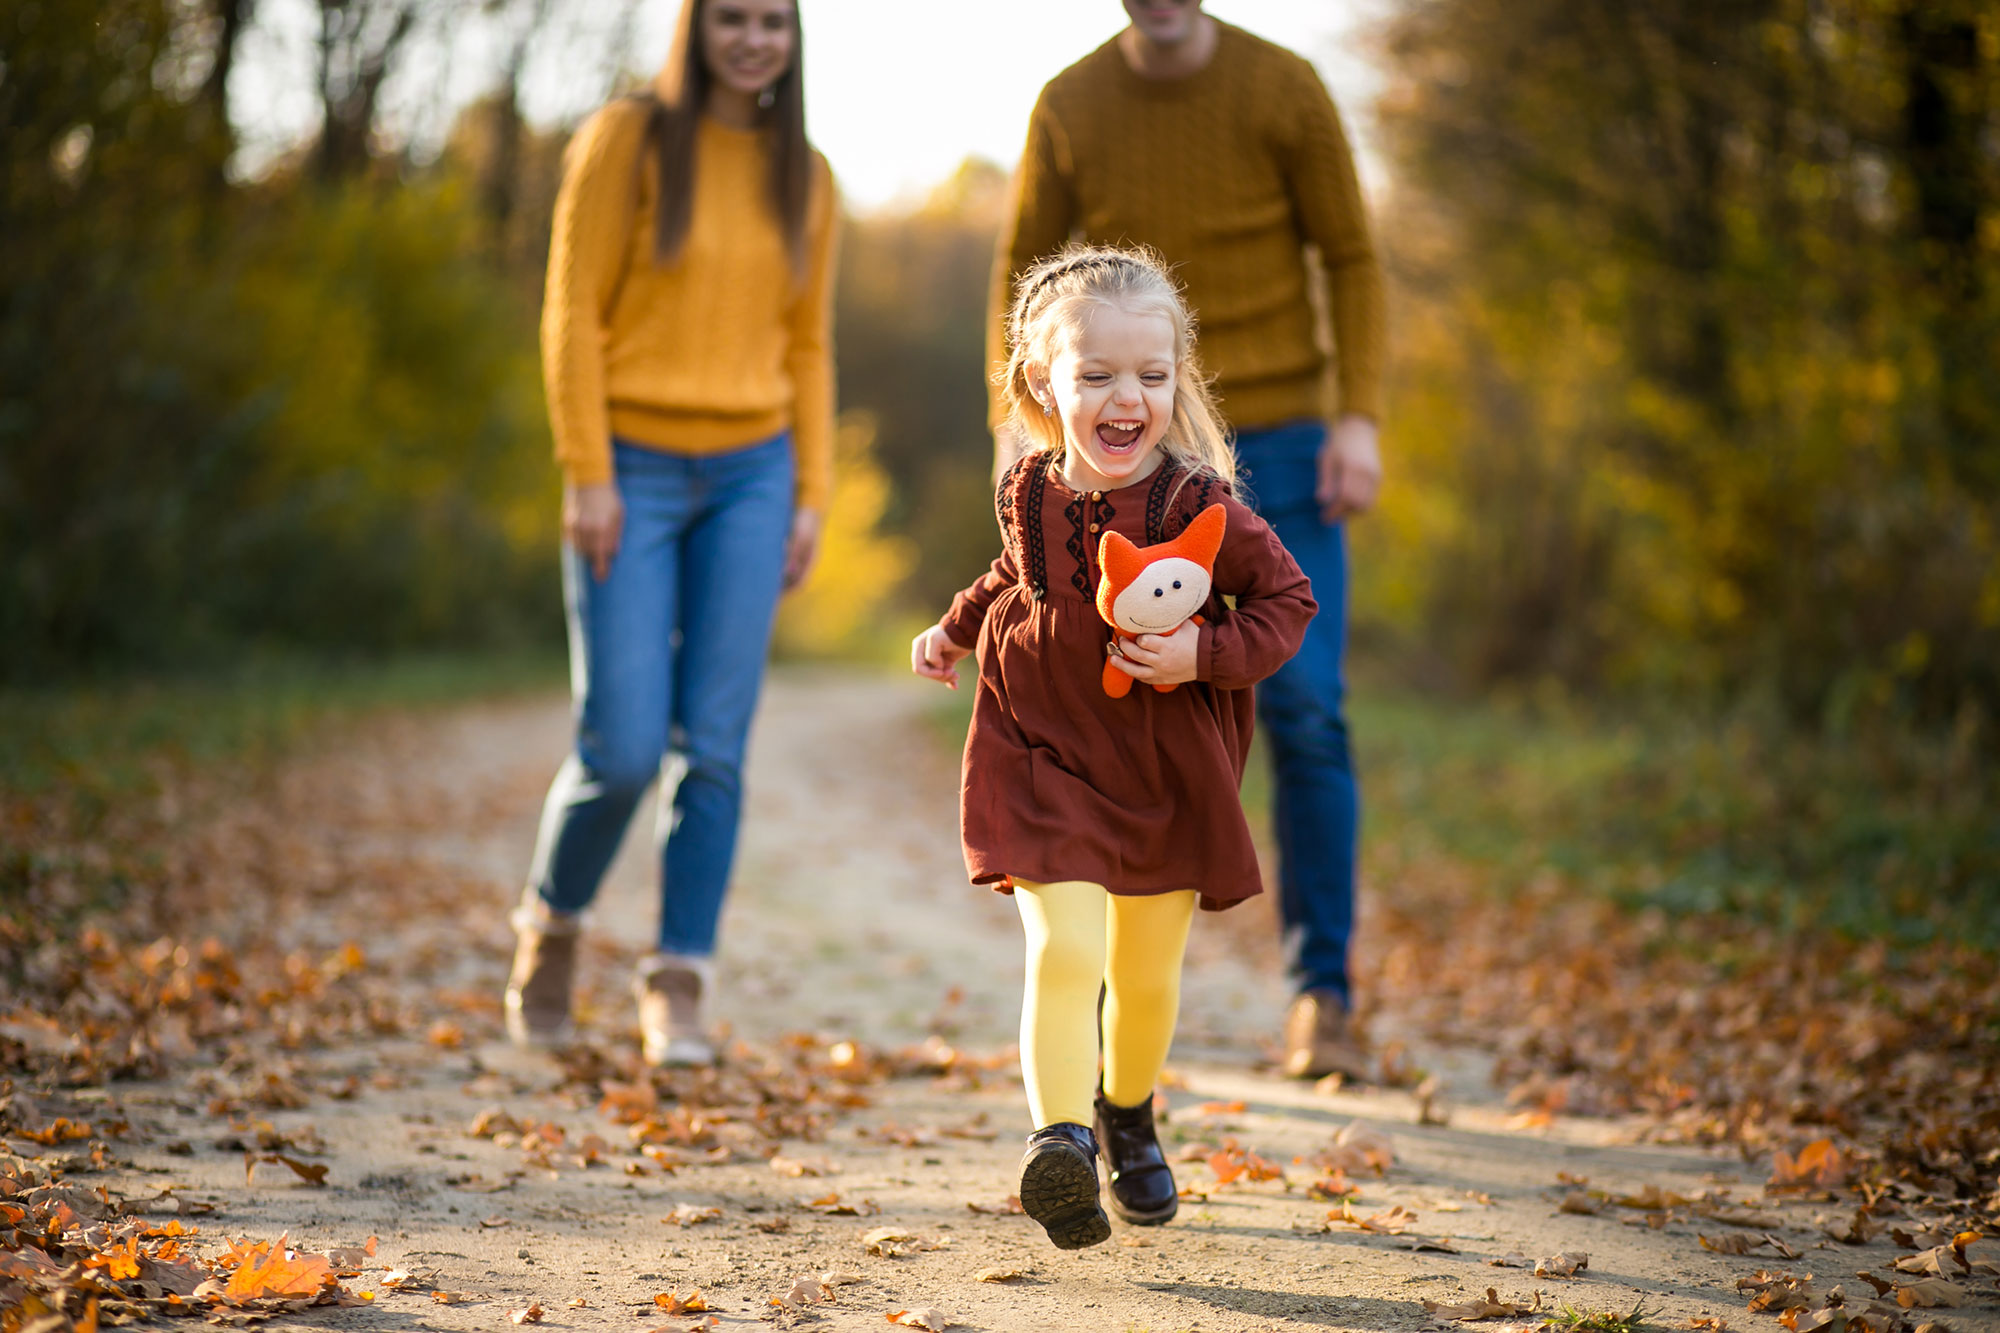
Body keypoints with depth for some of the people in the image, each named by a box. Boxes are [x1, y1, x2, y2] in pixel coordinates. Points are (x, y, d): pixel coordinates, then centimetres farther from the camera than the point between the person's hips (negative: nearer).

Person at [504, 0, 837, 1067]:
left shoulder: (802, 176, 8)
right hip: (633, 472, -3)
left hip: (748, 474, 3)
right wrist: (587, 475, -12)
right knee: (623, 751, -6)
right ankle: (550, 923, 22)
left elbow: (806, 347, 13)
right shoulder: (627, 141, -5)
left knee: (713, 748, -2)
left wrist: (809, 496, 6)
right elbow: (572, 314, -7)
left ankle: (679, 990, 5)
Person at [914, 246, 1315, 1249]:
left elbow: (1287, 601, -7)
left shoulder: (1198, 507, -15)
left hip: (1167, 770, 0)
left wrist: (1202, 655, -20)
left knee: (1147, 972, 13)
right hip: (1043, 756, 1)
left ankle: (1128, 1118, 39)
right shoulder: (1029, 494, -2)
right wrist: (958, 627, 15)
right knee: (1063, 951, -18)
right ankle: (1059, 1138, -23)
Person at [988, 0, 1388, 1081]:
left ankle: (1321, 997, 1)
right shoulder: (1069, 109, 0)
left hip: (1281, 442, -1)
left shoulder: (1284, 90, -5)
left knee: (1303, 714, -9)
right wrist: (1010, 422, -4)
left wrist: (1359, 418, -10)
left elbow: (1350, 260, 0)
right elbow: (1021, 273, 8)